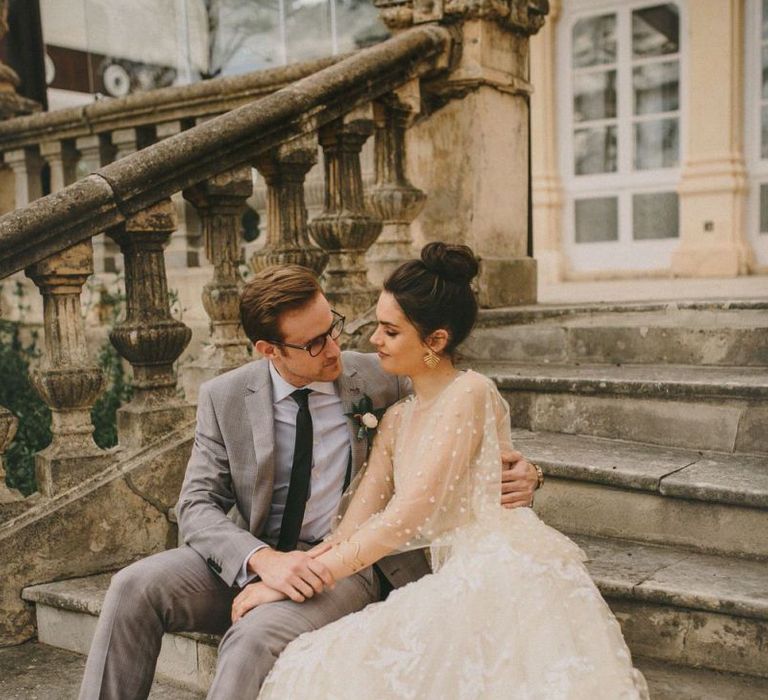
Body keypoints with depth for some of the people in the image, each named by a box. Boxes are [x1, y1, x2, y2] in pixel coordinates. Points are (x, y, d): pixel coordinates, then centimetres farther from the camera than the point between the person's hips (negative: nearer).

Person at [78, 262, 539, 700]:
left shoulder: (378, 379, -2)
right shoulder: (224, 398, 0)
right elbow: (198, 505, -5)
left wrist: (516, 472, -12)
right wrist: (263, 559, -25)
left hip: (350, 565, -2)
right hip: (251, 562, 3)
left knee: (256, 638, -31)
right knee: (134, 587, -19)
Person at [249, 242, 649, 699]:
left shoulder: (469, 394, -8)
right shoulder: (396, 420, 17)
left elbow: (403, 521, -14)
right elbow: (350, 533, 11)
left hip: (506, 574, -7)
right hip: (461, 586, 7)